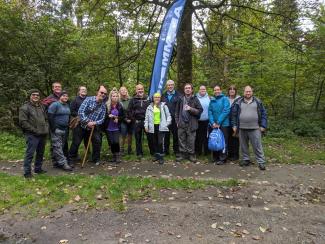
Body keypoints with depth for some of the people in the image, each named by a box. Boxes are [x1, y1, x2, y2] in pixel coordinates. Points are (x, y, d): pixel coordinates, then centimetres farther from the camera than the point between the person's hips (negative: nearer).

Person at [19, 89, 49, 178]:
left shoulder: (41, 106, 17)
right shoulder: (25, 107, -6)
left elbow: (46, 119, 24)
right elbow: (23, 122, -13)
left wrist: (46, 128, 8)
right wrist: (34, 130, -16)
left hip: (43, 134, 7)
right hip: (32, 135, -7)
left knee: (40, 153, 15)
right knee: (30, 153, -5)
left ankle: (38, 169, 28)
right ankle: (27, 172, 3)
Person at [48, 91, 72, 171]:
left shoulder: (67, 106, 15)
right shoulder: (55, 104, -9)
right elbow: (50, 116, -14)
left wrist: (68, 127, 17)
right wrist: (53, 127, -17)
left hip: (65, 129, 8)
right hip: (57, 129, -8)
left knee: (61, 146, 11)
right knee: (58, 147, -7)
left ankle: (56, 162, 20)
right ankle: (63, 163, -8)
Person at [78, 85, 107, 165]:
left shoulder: (103, 106, -1)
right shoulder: (89, 99, -11)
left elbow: (102, 119, -2)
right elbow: (81, 111, -18)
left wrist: (94, 123, -21)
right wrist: (87, 122, -22)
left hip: (94, 126, 2)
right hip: (83, 125, -2)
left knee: (97, 141, -9)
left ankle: (96, 159, 11)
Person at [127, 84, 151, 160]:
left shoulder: (147, 99, 6)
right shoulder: (133, 100, 5)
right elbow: (129, 111, 5)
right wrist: (133, 120, -1)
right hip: (137, 122, 0)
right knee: (138, 138, 7)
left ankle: (152, 152, 15)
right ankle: (139, 154, 18)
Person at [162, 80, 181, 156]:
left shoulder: (178, 95, 2)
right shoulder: (163, 95, 11)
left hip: (175, 118, -2)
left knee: (175, 135, 5)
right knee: (166, 135, 9)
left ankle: (176, 151, 16)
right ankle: (166, 150, 20)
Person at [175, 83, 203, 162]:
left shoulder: (195, 99, 2)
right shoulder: (181, 99, 9)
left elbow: (200, 110, -3)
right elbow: (177, 111, 15)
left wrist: (191, 109, -14)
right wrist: (177, 121, 9)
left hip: (191, 124, -2)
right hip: (182, 124, 3)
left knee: (191, 141, 2)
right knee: (182, 140, 8)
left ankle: (191, 154, 15)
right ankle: (183, 154, 20)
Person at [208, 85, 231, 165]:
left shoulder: (225, 99, -2)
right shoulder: (212, 100, 11)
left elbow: (226, 111, -12)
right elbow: (210, 112, 5)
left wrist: (218, 122, -15)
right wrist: (213, 122, -9)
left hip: (223, 124, -4)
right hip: (214, 125, 4)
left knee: (223, 142, 0)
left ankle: (222, 158, 8)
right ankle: (215, 158, 19)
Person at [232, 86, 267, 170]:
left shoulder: (258, 102, 5)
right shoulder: (238, 102, 6)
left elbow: (263, 114, 6)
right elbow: (234, 114, 9)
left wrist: (263, 126, -1)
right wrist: (234, 125, 4)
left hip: (255, 128, -2)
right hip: (242, 128, 2)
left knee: (257, 146, -1)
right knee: (243, 146, 11)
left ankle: (261, 162, 7)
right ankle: (246, 159, 26)